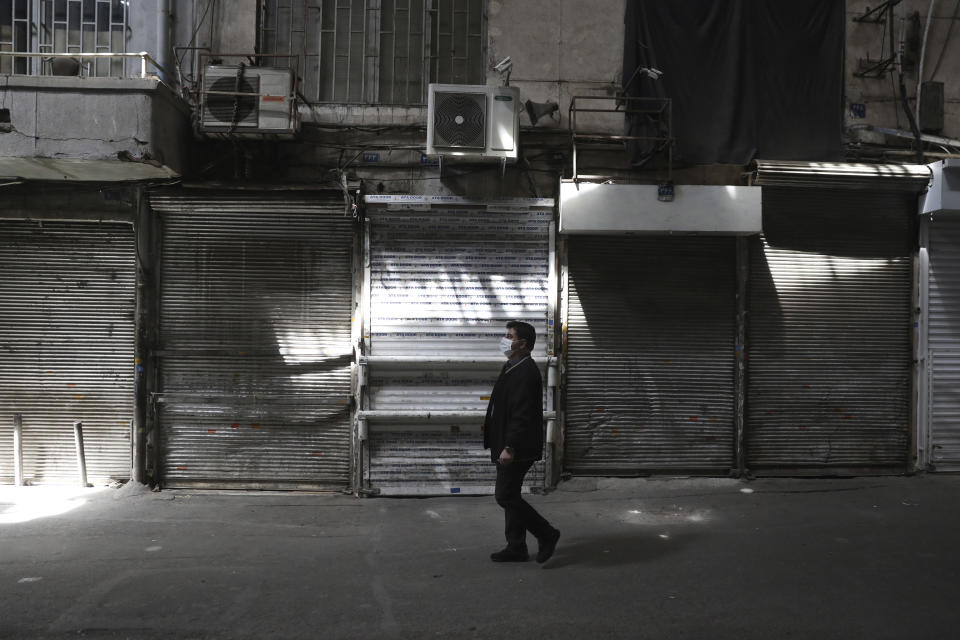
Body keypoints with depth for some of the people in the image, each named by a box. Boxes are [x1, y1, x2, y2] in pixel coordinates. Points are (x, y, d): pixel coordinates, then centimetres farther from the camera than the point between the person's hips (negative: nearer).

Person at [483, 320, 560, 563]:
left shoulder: (526, 372, -19)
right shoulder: (512, 368, 14)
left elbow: (522, 415, -25)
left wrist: (509, 448, -28)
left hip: (518, 449, -10)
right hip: (507, 446, 10)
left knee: (506, 496, -7)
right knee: (509, 497, 13)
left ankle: (547, 534, 5)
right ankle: (516, 548, 21)